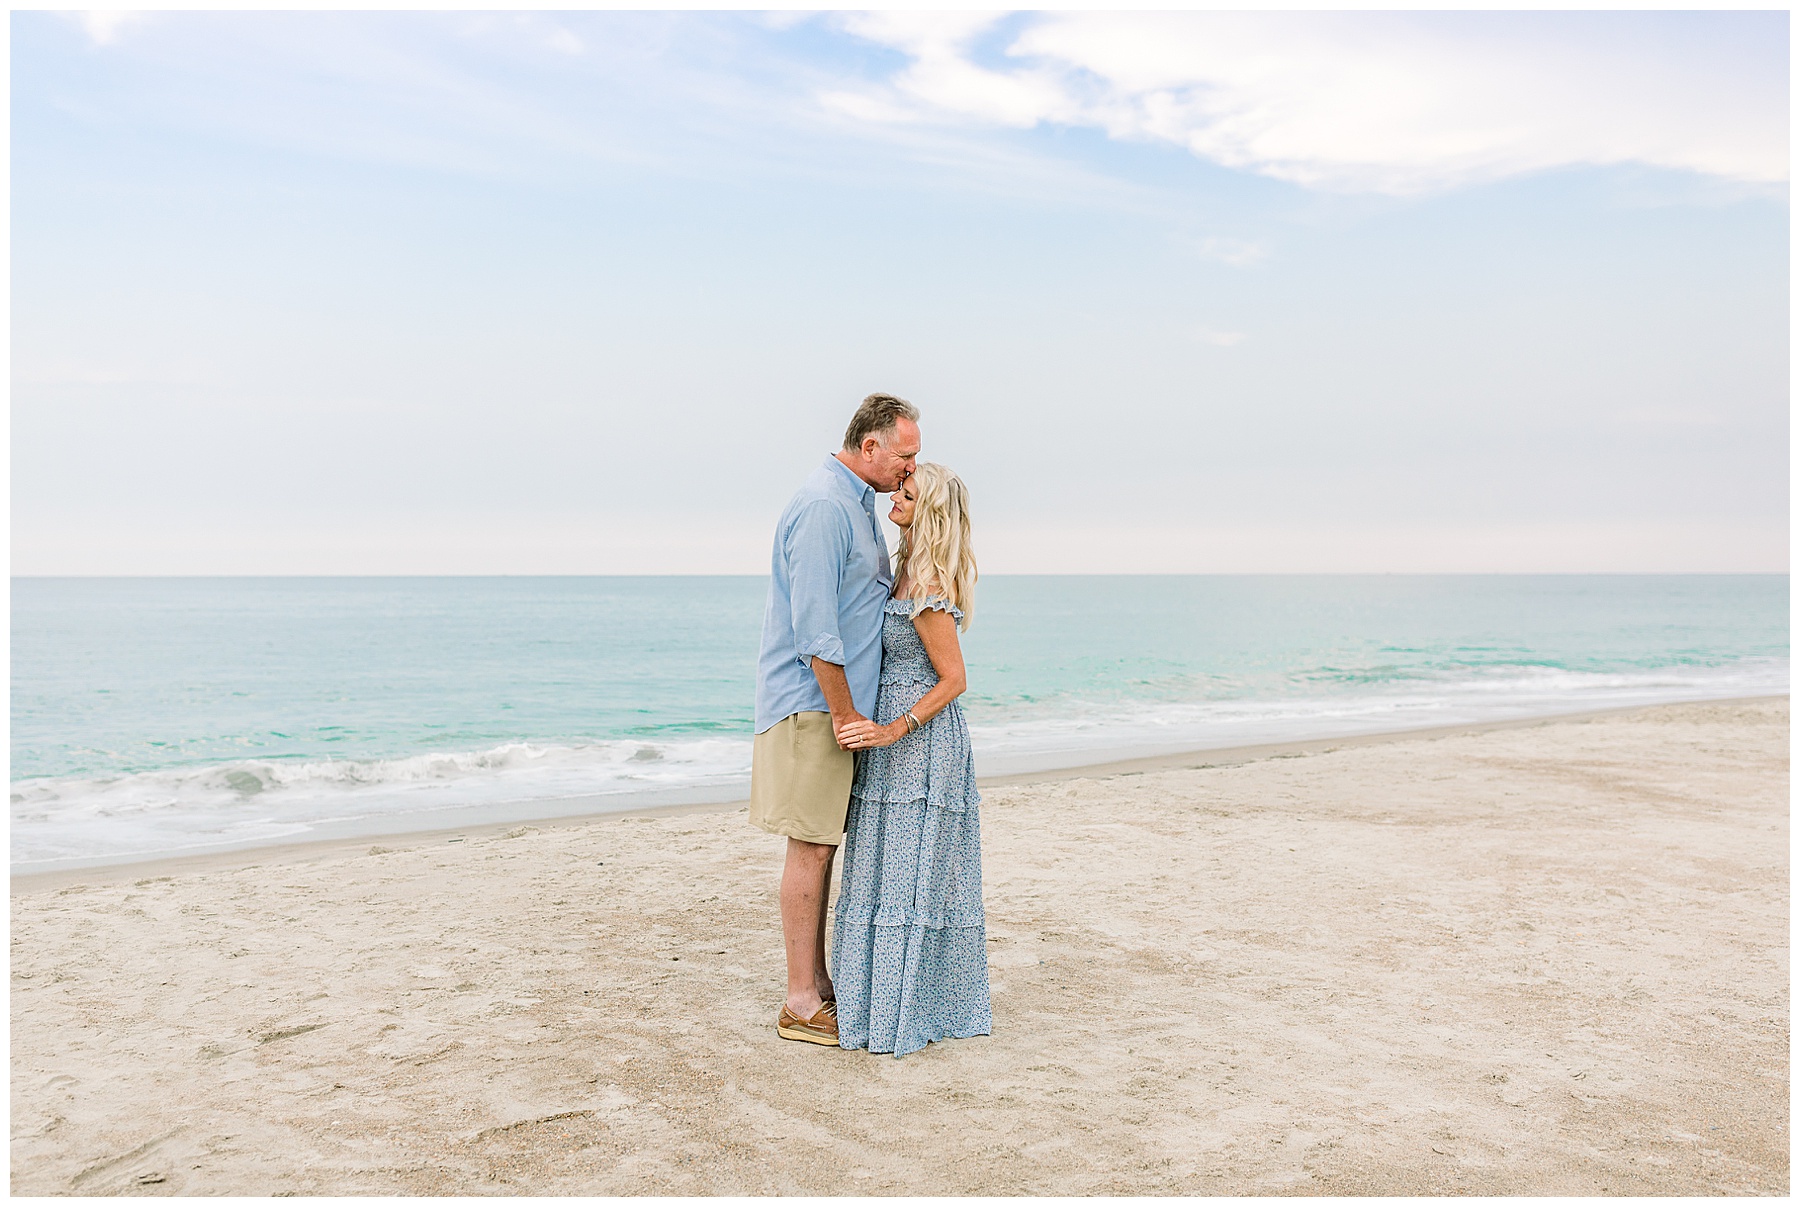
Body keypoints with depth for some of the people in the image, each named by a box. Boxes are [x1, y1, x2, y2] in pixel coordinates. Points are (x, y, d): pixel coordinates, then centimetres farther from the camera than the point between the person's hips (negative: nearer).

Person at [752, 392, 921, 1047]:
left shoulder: (856, 504, 17)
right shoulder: (823, 505, -16)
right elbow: (814, 625, -21)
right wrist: (844, 712, -17)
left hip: (836, 704, 10)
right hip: (811, 702, -10)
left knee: (821, 845, 13)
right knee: (811, 846, -4)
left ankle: (817, 984, 22)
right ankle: (801, 1004, 3)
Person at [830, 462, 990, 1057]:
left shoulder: (927, 590, -19)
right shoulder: (909, 569, 11)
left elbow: (954, 679, -17)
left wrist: (893, 731, -23)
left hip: (919, 740, -10)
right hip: (897, 737, 10)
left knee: (904, 870, -4)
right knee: (911, 869, 14)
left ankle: (895, 1013, 5)